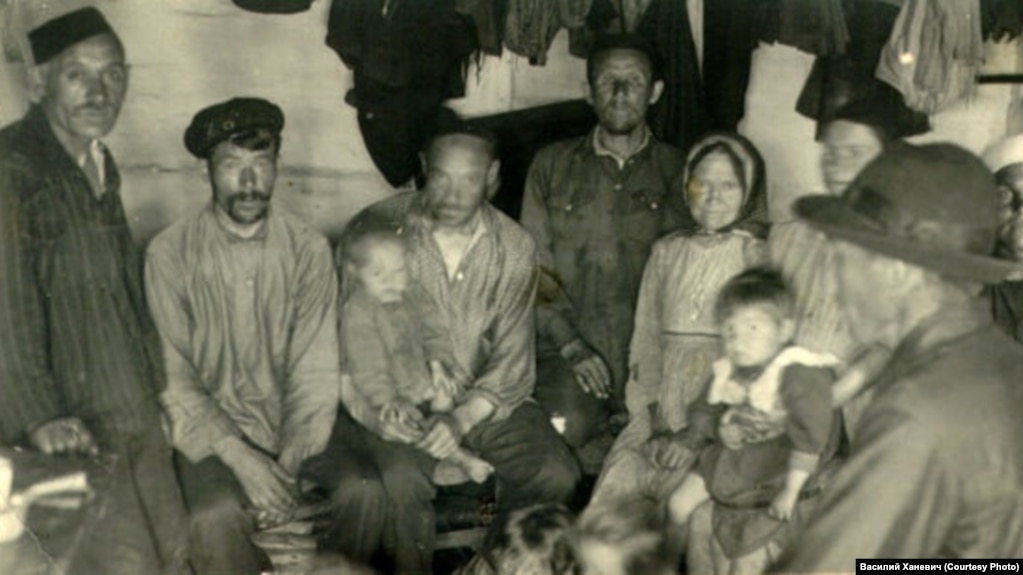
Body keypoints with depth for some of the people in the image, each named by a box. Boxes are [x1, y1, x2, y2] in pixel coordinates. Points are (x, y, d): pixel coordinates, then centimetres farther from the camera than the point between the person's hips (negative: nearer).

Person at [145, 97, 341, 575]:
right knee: (216, 515, -31)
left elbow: (315, 372, -3)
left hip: (295, 427, 2)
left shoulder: (309, 249, 1)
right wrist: (241, 459, -20)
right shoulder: (170, 253, -4)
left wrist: (287, 465, -17)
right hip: (210, 428, -2)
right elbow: (173, 379, -7)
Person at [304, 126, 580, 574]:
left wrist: (462, 418, -20)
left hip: (477, 399, 3)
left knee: (556, 474, -16)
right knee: (404, 475, -32)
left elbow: (513, 361, -4)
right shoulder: (377, 228, -7)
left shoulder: (513, 247, -1)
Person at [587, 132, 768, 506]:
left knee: (681, 490, -26)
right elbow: (646, 339, 12)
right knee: (616, 480, -21)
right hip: (663, 404, 3)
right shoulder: (667, 251, 16)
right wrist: (656, 420, -2)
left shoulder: (757, 258, 4)